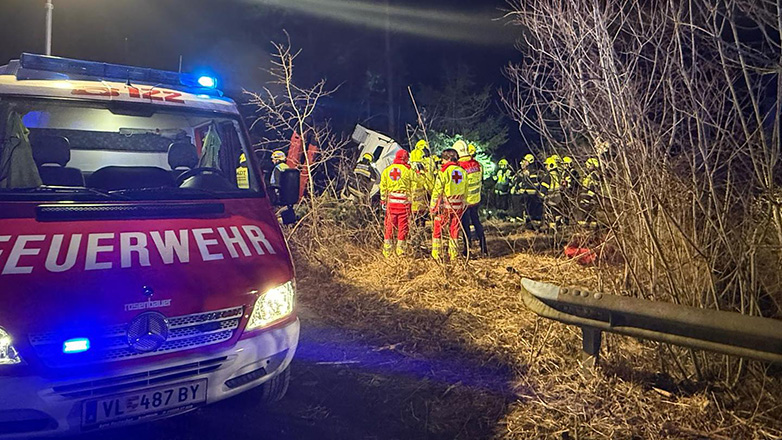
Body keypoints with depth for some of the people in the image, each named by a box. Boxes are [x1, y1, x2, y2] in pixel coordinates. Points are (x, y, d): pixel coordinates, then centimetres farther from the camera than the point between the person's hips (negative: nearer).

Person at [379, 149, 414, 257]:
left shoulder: (386, 170, 7)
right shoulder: (408, 170, -3)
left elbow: (383, 187, 9)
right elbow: (412, 188, -1)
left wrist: (383, 202, 15)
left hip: (391, 201, 3)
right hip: (404, 201, -3)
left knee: (389, 226, 9)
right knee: (403, 227, 4)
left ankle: (387, 252, 12)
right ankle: (401, 251, 7)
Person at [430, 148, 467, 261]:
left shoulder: (443, 171, -11)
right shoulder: (462, 171, 5)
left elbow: (437, 191, -12)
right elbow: (465, 191, 12)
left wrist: (433, 207, -5)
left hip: (444, 205, -5)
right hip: (458, 206, 5)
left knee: (438, 230, 6)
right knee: (454, 230, 13)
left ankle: (436, 255, 7)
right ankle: (453, 255, 17)